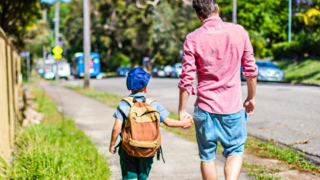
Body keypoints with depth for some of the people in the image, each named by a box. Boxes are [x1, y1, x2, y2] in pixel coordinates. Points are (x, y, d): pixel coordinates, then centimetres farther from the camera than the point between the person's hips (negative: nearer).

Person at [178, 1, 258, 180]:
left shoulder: (193, 39, -9)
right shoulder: (239, 32, -3)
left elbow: (187, 79, -8)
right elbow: (251, 70, 3)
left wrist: (182, 110, 2)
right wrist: (251, 98, 17)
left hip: (205, 107, 0)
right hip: (233, 107, 1)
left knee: (207, 156, 15)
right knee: (235, 151, 14)